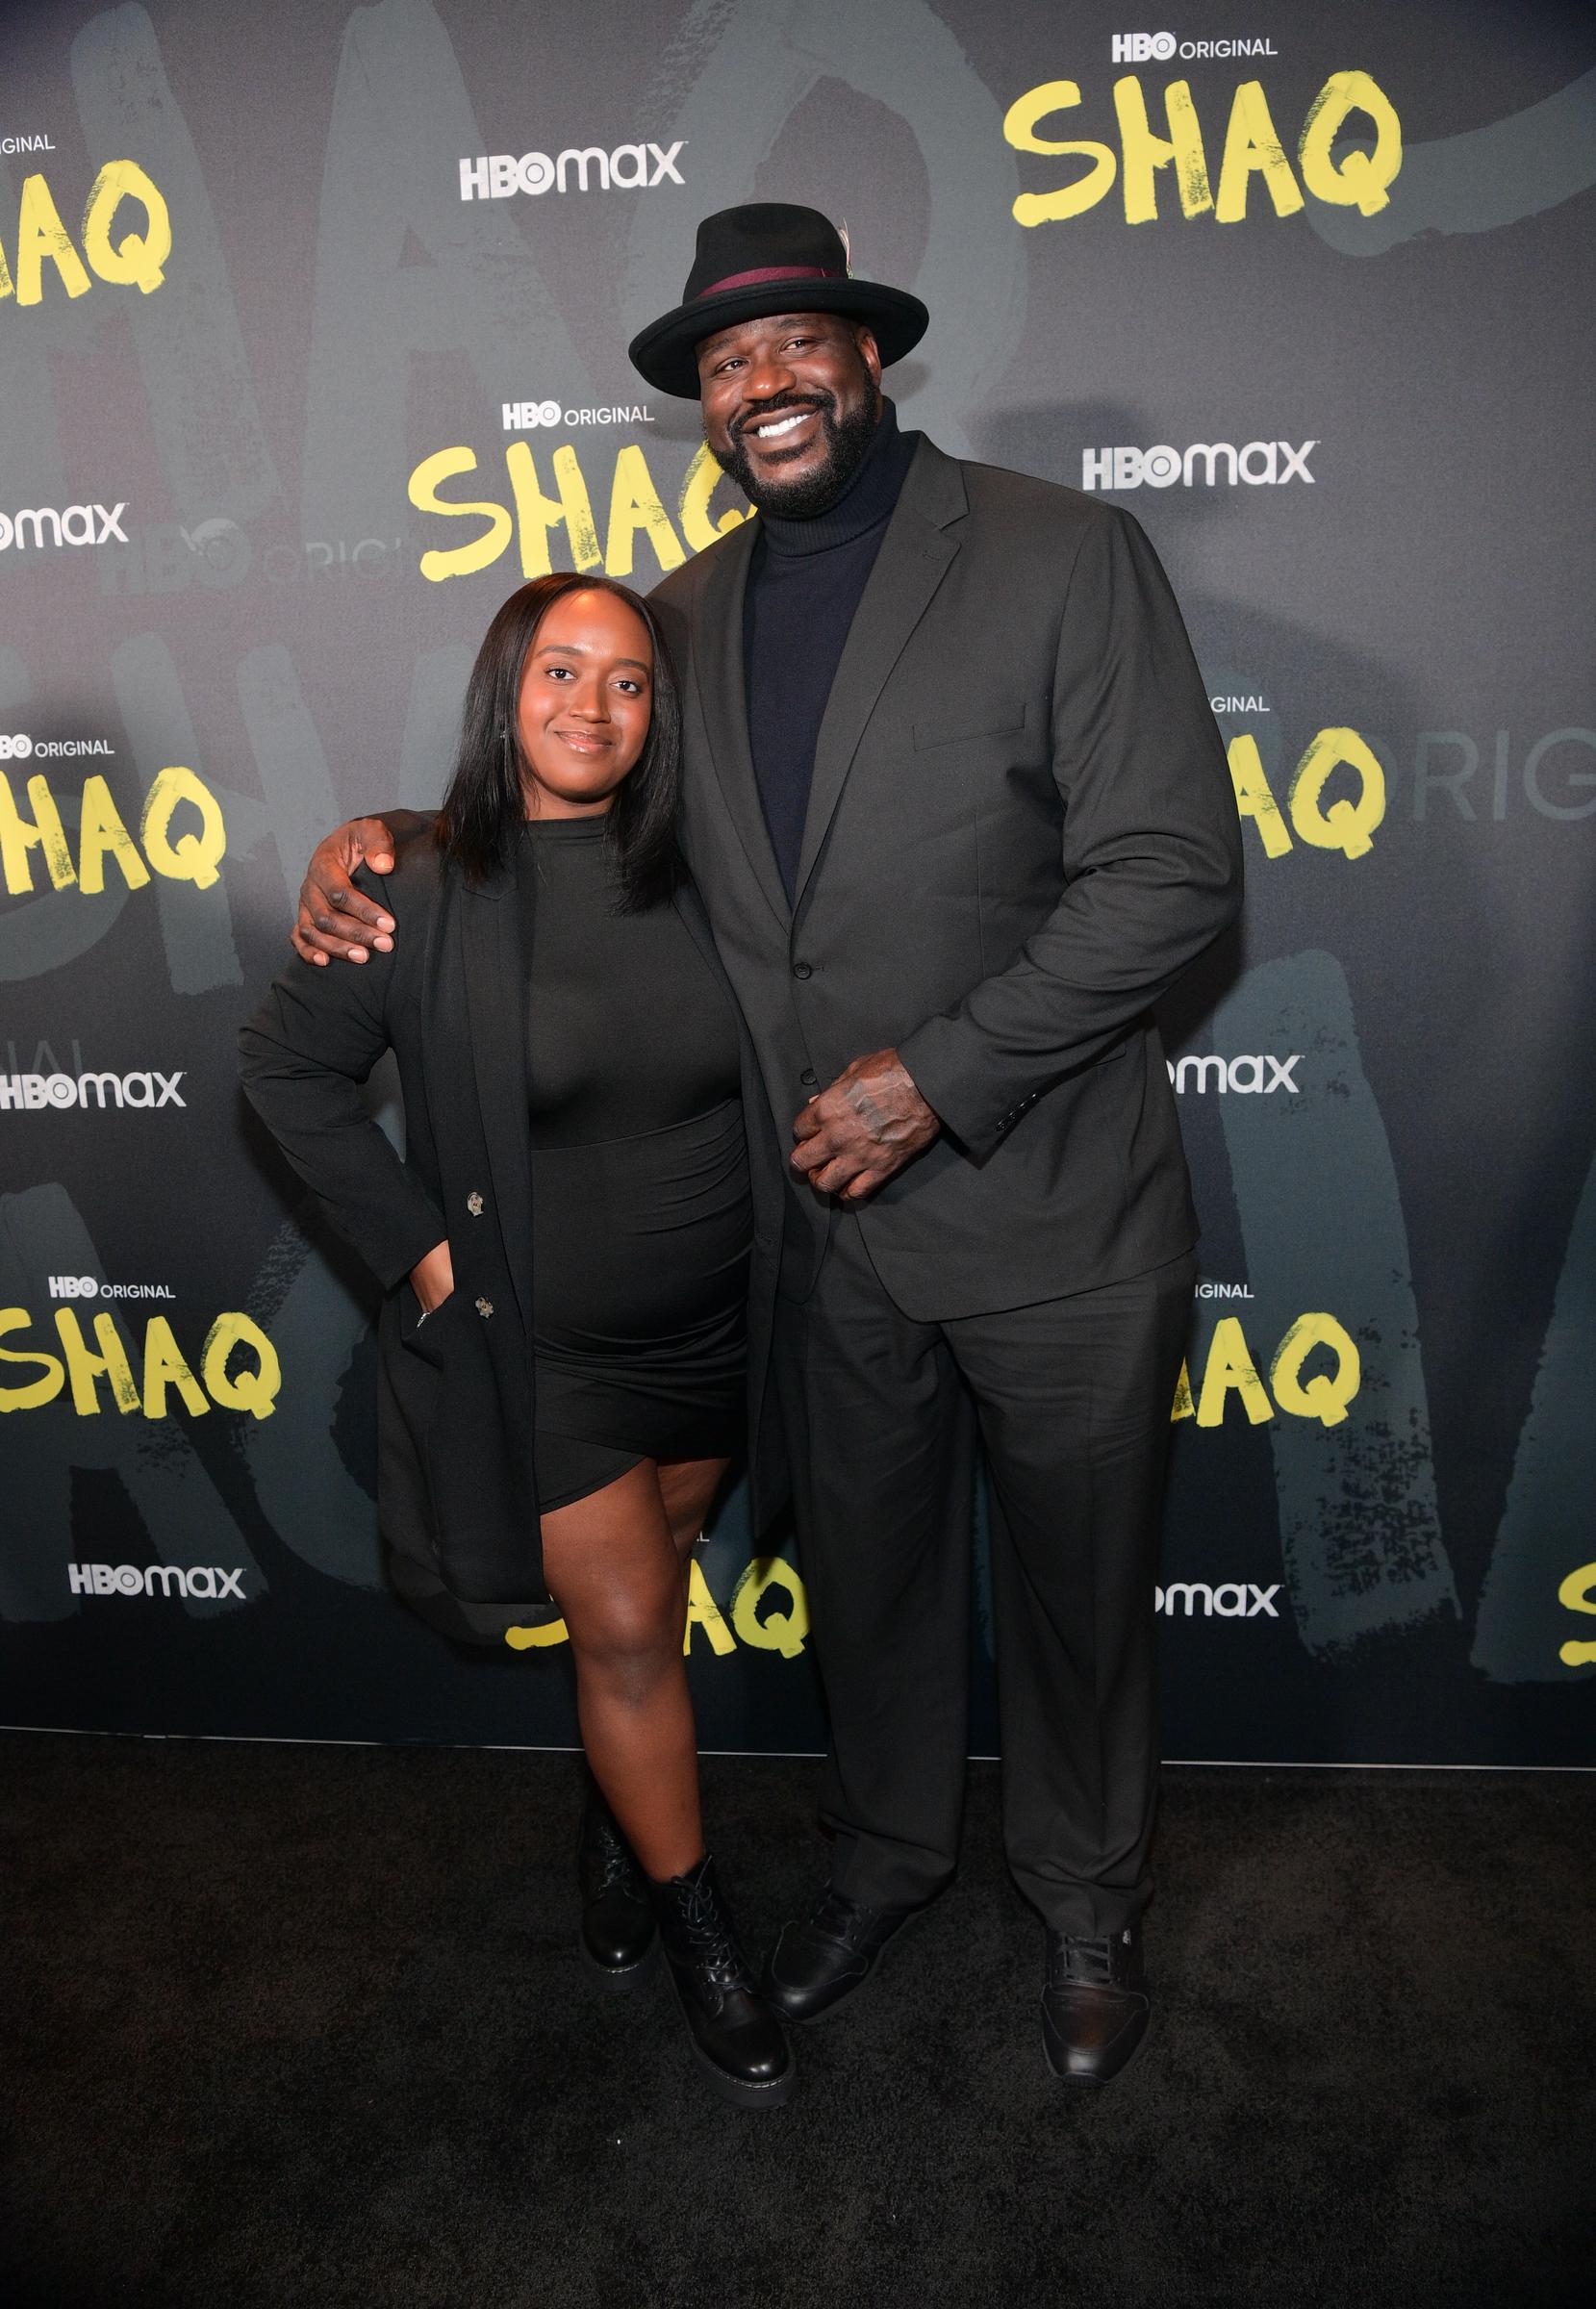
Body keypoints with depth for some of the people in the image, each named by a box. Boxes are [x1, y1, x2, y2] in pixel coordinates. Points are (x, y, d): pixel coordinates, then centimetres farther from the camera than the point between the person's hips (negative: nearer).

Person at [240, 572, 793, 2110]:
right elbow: (286, 1068, -1)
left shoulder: (692, 874, -4)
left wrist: (762, 1251, 4)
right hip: (537, 1347, -3)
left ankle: (619, 1822, 47)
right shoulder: (425, 895, -12)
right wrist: (412, 1242, -7)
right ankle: (691, 1922, 26)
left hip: (708, 1330, 3)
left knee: (648, 1599, 20)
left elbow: (758, 1071, 11)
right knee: (623, 1630, 4)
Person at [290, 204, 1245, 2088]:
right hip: (827, 1225, 4)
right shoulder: (691, 612, 6)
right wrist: (384, 840, 0)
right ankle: (885, 1851, 49)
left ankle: (1088, 1899, 44)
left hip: (1051, 1213, -3)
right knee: (863, 1573, 21)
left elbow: (1174, 872, -16)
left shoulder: (1060, 552, -10)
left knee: (1078, 1588, 16)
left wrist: (938, 1072, -20)